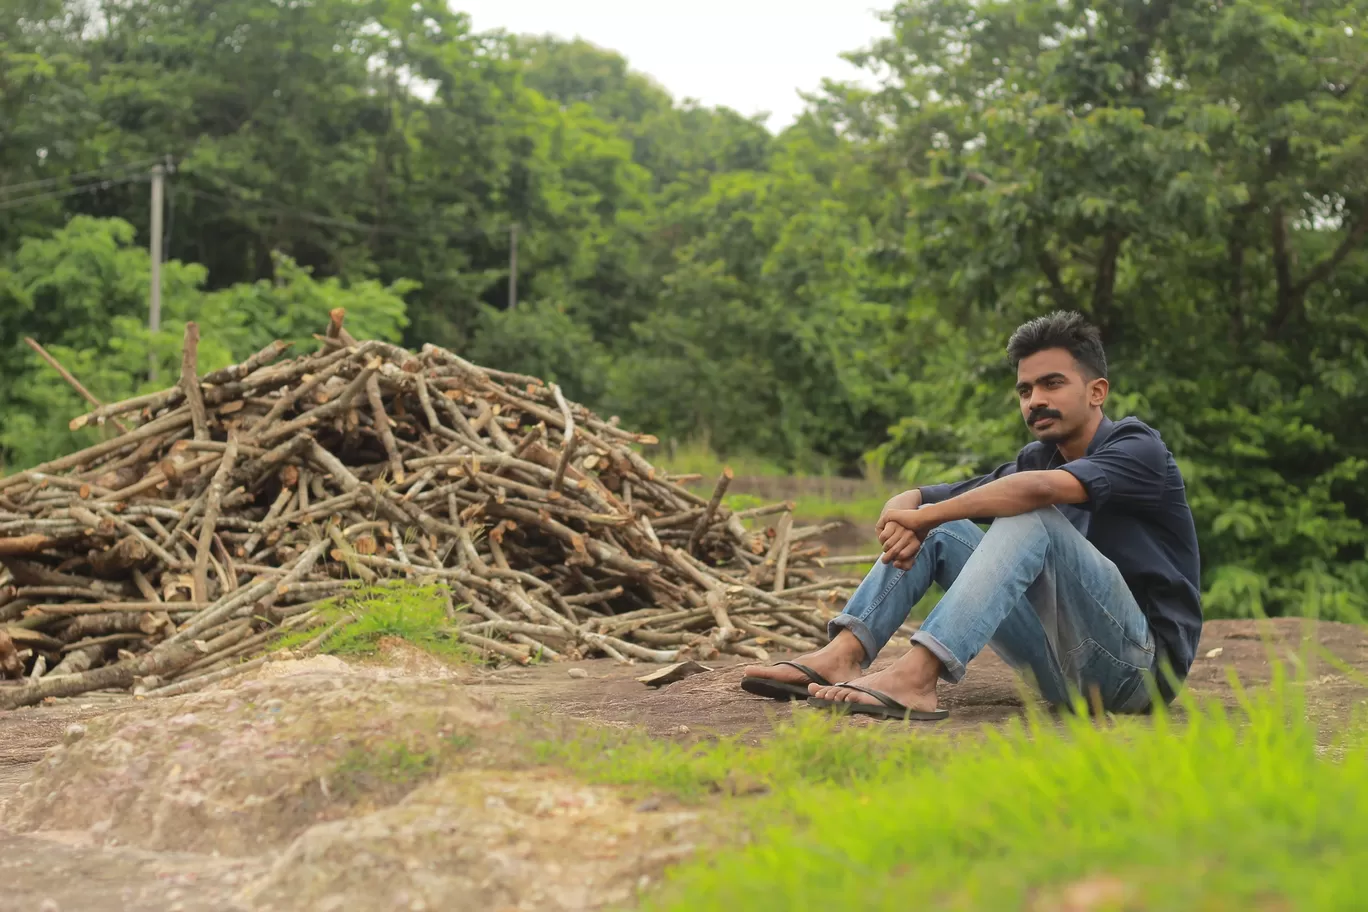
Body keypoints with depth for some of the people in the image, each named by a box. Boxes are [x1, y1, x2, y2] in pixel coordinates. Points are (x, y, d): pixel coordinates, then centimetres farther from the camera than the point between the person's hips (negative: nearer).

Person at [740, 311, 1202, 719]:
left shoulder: (1137, 447, -9)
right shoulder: (1038, 459, 12)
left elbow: (1039, 490, -30)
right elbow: (915, 501, 7)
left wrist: (924, 515, -22)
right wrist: (907, 510, -18)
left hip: (1144, 661, -7)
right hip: (1066, 668, 7)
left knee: (1031, 519, -28)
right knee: (936, 529, 4)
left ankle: (914, 677, -41)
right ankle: (842, 655, -17)